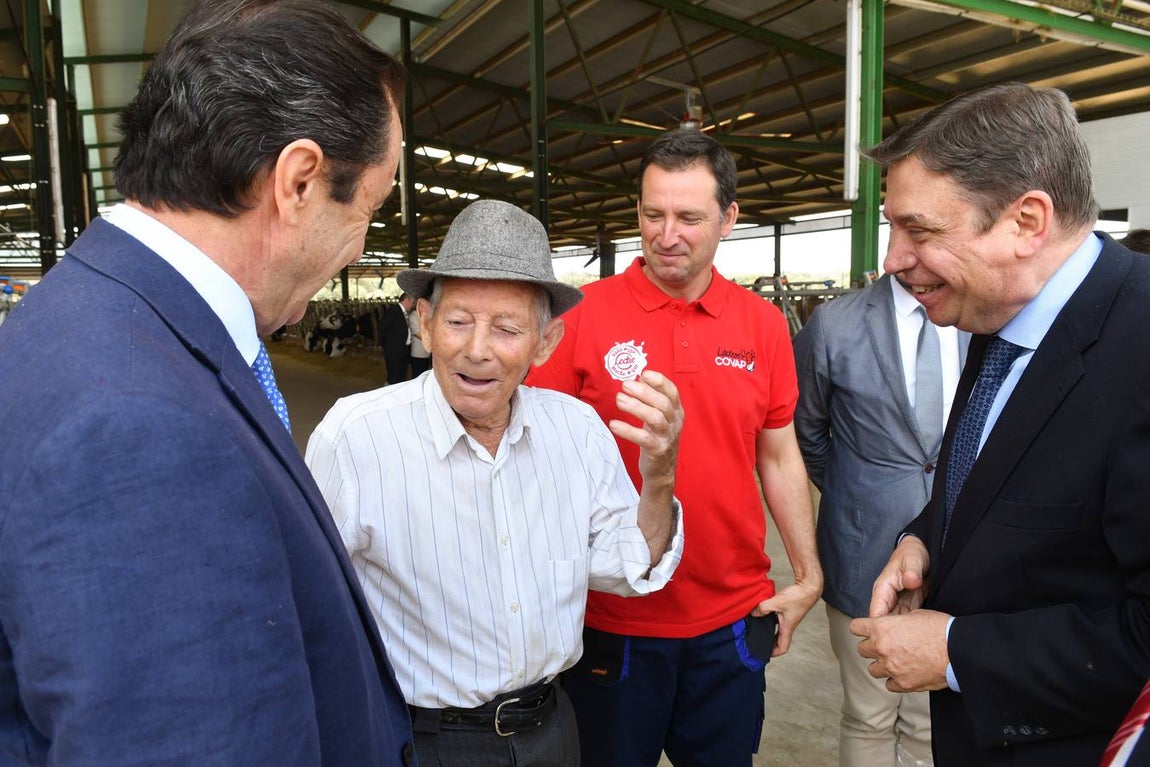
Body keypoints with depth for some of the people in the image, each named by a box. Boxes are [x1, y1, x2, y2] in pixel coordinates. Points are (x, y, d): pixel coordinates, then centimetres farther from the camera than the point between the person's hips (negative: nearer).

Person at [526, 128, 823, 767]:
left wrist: (808, 576, 7)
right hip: (611, 621, -2)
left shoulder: (764, 324, -1)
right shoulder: (583, 314, -10)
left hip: (733, 619, 3)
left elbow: (780, 460, 7)